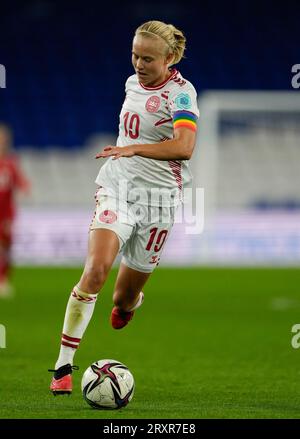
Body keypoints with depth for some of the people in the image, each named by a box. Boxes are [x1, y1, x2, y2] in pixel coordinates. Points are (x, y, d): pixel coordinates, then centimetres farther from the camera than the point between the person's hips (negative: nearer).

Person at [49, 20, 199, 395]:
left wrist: (134, 149, -39)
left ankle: (129, 301, 50)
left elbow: (185, 146, -29)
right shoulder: (132, 83, 8)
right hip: (116, 188, 3)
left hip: (157, 198, -3)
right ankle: (63, 365, -20)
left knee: (124, 299, 8)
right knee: (95, 269, -23)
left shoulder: (181, 92, -12)